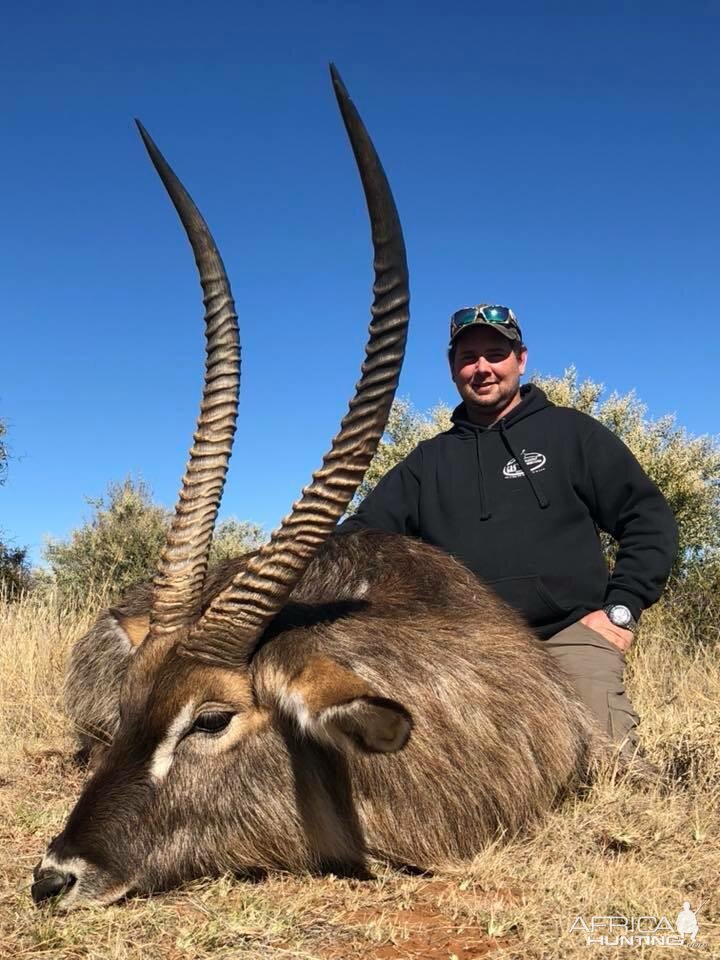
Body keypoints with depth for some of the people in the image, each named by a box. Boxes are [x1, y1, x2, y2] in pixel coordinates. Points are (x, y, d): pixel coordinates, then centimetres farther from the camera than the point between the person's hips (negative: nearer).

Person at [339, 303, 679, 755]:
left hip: (570, 636, -2)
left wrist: (621, 609, -4)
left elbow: (650, 519, 7)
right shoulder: (429, 460, 17)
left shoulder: (570, 432, 9)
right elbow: (360, 534, 13)